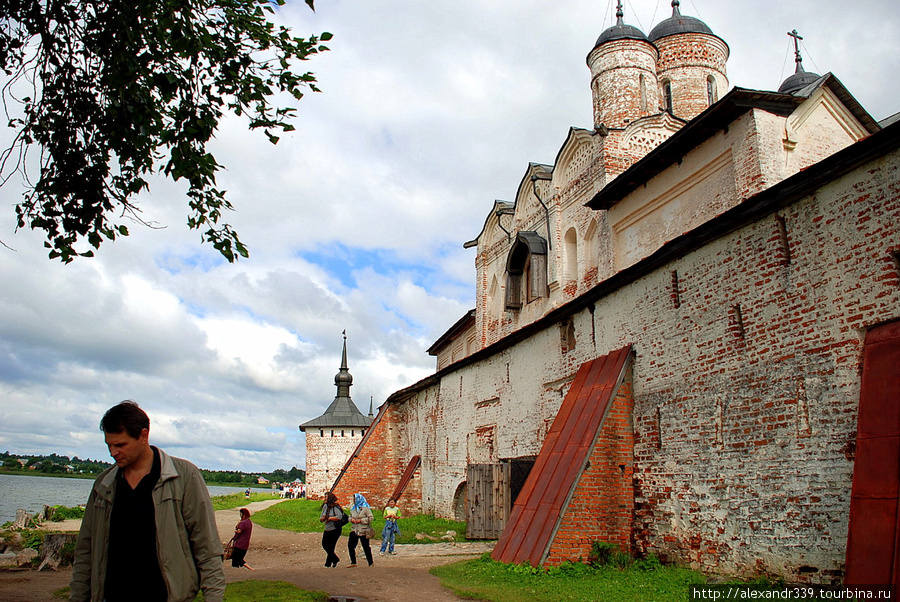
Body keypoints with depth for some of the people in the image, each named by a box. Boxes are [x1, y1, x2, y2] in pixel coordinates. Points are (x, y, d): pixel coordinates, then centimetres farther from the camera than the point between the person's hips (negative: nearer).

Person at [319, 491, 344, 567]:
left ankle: (328, 563, 15)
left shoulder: (335, 507, -13)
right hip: (327, 530, 8)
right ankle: (335, 559, 22)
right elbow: (321, 519, 14)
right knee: (325, 545, 7)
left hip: (335, 529, -8)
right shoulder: (325, 507, 10)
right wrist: (322, 518, -10)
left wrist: (329, 518, -18)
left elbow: (339, 517, -26)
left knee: (330, 547, -1)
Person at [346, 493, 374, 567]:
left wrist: (361, 520, -18)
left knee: (366, 547, 1)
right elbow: (350, 516, 21)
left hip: (363, 531, -6)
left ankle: (370, 563, 14)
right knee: (350, 545, 0)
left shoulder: (365, 508, -11)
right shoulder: (353, 508, 9)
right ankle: (353, 563, 13)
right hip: (354, 530, 6)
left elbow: (371, 518, -14)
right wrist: (351, 519, -2)